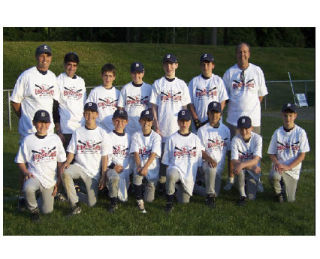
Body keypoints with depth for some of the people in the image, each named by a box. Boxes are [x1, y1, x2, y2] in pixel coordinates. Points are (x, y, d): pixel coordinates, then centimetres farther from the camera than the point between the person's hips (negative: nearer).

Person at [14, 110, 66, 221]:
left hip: (50, 179, 2)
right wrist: (25, 172, -16)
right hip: (34, 176, -2)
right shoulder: (27, 140, -4)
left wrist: (58, 181, 2)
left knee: (47, 210, -1)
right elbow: (20, 161, 3)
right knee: (28, 188, -37)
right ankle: (33, 209, -6)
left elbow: (60, 162, 7)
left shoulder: (55, 139, 2)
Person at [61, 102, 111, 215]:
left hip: (94, 172, 0)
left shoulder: (102, 133, 1)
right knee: (65, 173, -34)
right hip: (79, 166, 1)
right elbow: (72, 152, 3)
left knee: (92, 203, -9)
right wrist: (67, 162, -19)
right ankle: (75, 204, -19)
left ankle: (75, 194, 24)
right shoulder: (77, 132, 5)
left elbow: (104, 157, 0)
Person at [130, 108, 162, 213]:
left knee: (149, 199, -4)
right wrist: (139, 167, -28)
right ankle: (139, 200, -18)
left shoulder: (156, 136, -4)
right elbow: (136, 153, -9)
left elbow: (153, 154, -16)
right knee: (137, 174, -37)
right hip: (140, 165, 1)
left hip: (152, 167, -1)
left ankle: (149, 184, 31)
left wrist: (145, 167, -32)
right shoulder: (136, 136, 1)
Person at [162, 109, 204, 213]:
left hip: (189, 173, 3)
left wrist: (196, 174, 7)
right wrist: (168, 169, -6)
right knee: (171, 175, -40)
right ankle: (169, 203, -22)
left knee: (184, 200, 2)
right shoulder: (172, 138, 3)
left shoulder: (195, 139, 8)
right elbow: (166, 160, 5)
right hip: (175, 167, -2)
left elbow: (199, 159, 11)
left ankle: (180, 186, 35)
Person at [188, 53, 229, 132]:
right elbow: (190, 103, 3)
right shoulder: (194, 81, 6)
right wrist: (196, 119, -7)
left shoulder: (218, 80, 6)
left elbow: (222, 102, 2)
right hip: (198, 122, 0)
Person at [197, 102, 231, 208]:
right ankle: (210, 195, -22)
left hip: (220, 164, 3)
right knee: (211, 168, -39)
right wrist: (209, 158, -24)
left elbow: (228, 150, 13)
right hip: (207, 161, -3)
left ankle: (213, 194, 27)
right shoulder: (202, 130, -1)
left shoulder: (226, 130, 9)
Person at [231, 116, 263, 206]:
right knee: (237, 167, -36)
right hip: (241, 171, 0)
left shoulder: (257, 138, -14)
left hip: (253, 171, 0)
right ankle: (242, 195, -16)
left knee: (251, 197, -14)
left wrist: (242, 165, -42)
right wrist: (251, 166, -34)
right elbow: (234, 161, -22)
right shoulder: (235, 140, -14)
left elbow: (256, 160, -24)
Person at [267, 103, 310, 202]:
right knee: (274, 176, -35)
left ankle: (286, 186, 33)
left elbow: (302, 155, -5)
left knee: (290, 199, -2)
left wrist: (288, 167, -16)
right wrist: (276, 162, -17)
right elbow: (271, 153, 5)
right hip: (279, 165, 0)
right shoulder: (277, 132, 0)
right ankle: (278, 192, -2)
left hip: (293, 169, 0)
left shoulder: (300, 132, -5)